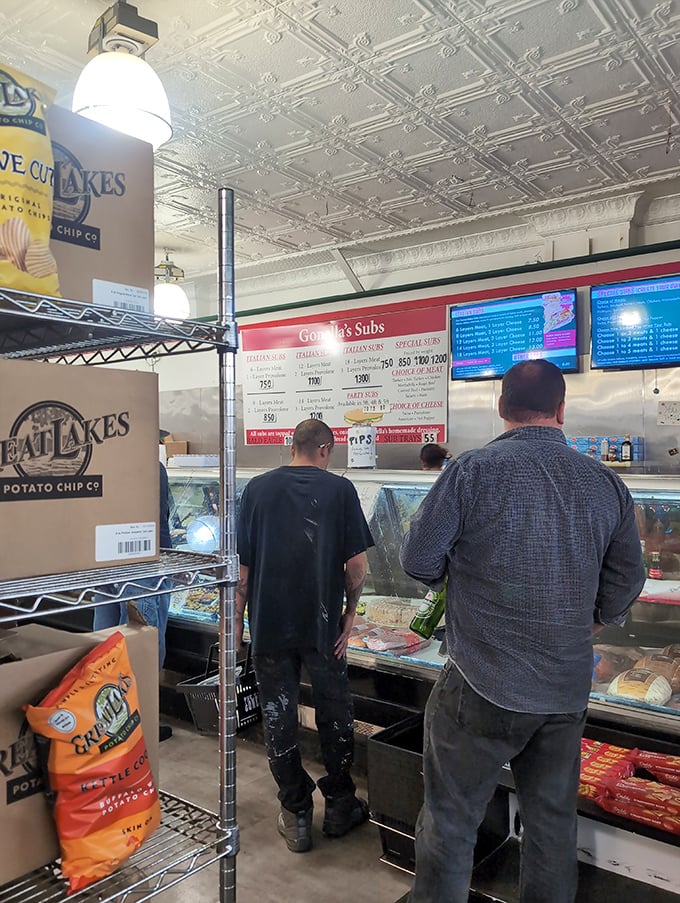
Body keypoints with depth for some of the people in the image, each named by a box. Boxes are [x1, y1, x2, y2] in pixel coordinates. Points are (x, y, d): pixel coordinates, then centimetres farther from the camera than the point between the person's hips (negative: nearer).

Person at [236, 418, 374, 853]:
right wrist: (350, 613, 5)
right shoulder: (340, 489, -6)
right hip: (322, 624, -1)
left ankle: (296, 816, 24)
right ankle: (340, 807, 31)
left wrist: (238, 620, 8)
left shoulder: (258, 488, -1)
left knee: (279, 716, 13)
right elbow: (357, 564, -9)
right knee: (335, 714, 17)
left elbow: (242, 565, -1)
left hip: (269, 624, 1)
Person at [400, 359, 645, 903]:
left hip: (483, 689, -4)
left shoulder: (473, 471, -14)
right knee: (553, 822, 22)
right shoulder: (606, 483, 0)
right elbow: (627, 580, 8)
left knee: (449, 820, 12)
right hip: (569, 692, 5)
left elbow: (418, 561, -11)